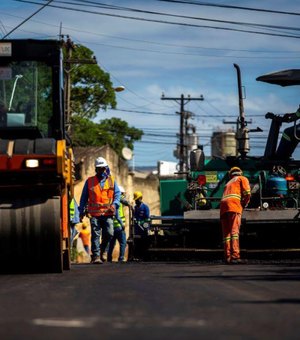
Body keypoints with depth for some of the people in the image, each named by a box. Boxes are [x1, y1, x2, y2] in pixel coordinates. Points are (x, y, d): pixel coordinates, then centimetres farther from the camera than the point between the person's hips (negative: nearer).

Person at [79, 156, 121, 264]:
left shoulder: (111, 181, 14)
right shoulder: (90, 181, 12)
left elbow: (117, 194, 12)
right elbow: (84, 198, 14)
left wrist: (114, 204, -7)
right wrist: (82, 212, 10)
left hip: (108, 213, 1)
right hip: (94, 214, -1)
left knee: (109, 233, -10)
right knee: (95, 235, -6)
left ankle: (104, 251, 15)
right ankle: (96, 256, -4)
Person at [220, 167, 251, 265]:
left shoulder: (228, 183, 36)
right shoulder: (242, 179, 19)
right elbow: (247, 193, 3)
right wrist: (244, 205, 17)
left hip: (223, 205, 6)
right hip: (234, 205, -6)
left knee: (226, 233, 4)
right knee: (234, 231, -16)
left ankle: (227, 257, -5)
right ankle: (235, 256, -28)